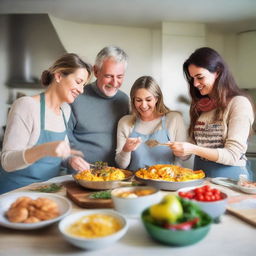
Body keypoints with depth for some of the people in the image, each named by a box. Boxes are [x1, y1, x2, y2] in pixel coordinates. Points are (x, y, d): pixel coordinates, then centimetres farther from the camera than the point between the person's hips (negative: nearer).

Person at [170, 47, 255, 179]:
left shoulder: (239, 103, -6)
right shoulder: (200, 105, 11)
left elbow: (233, 155, -10)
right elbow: (198, 144, 12)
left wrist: (193, 149, -19)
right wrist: (183, 149, -6)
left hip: (228, 176, -4)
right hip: (199, 174, 4)